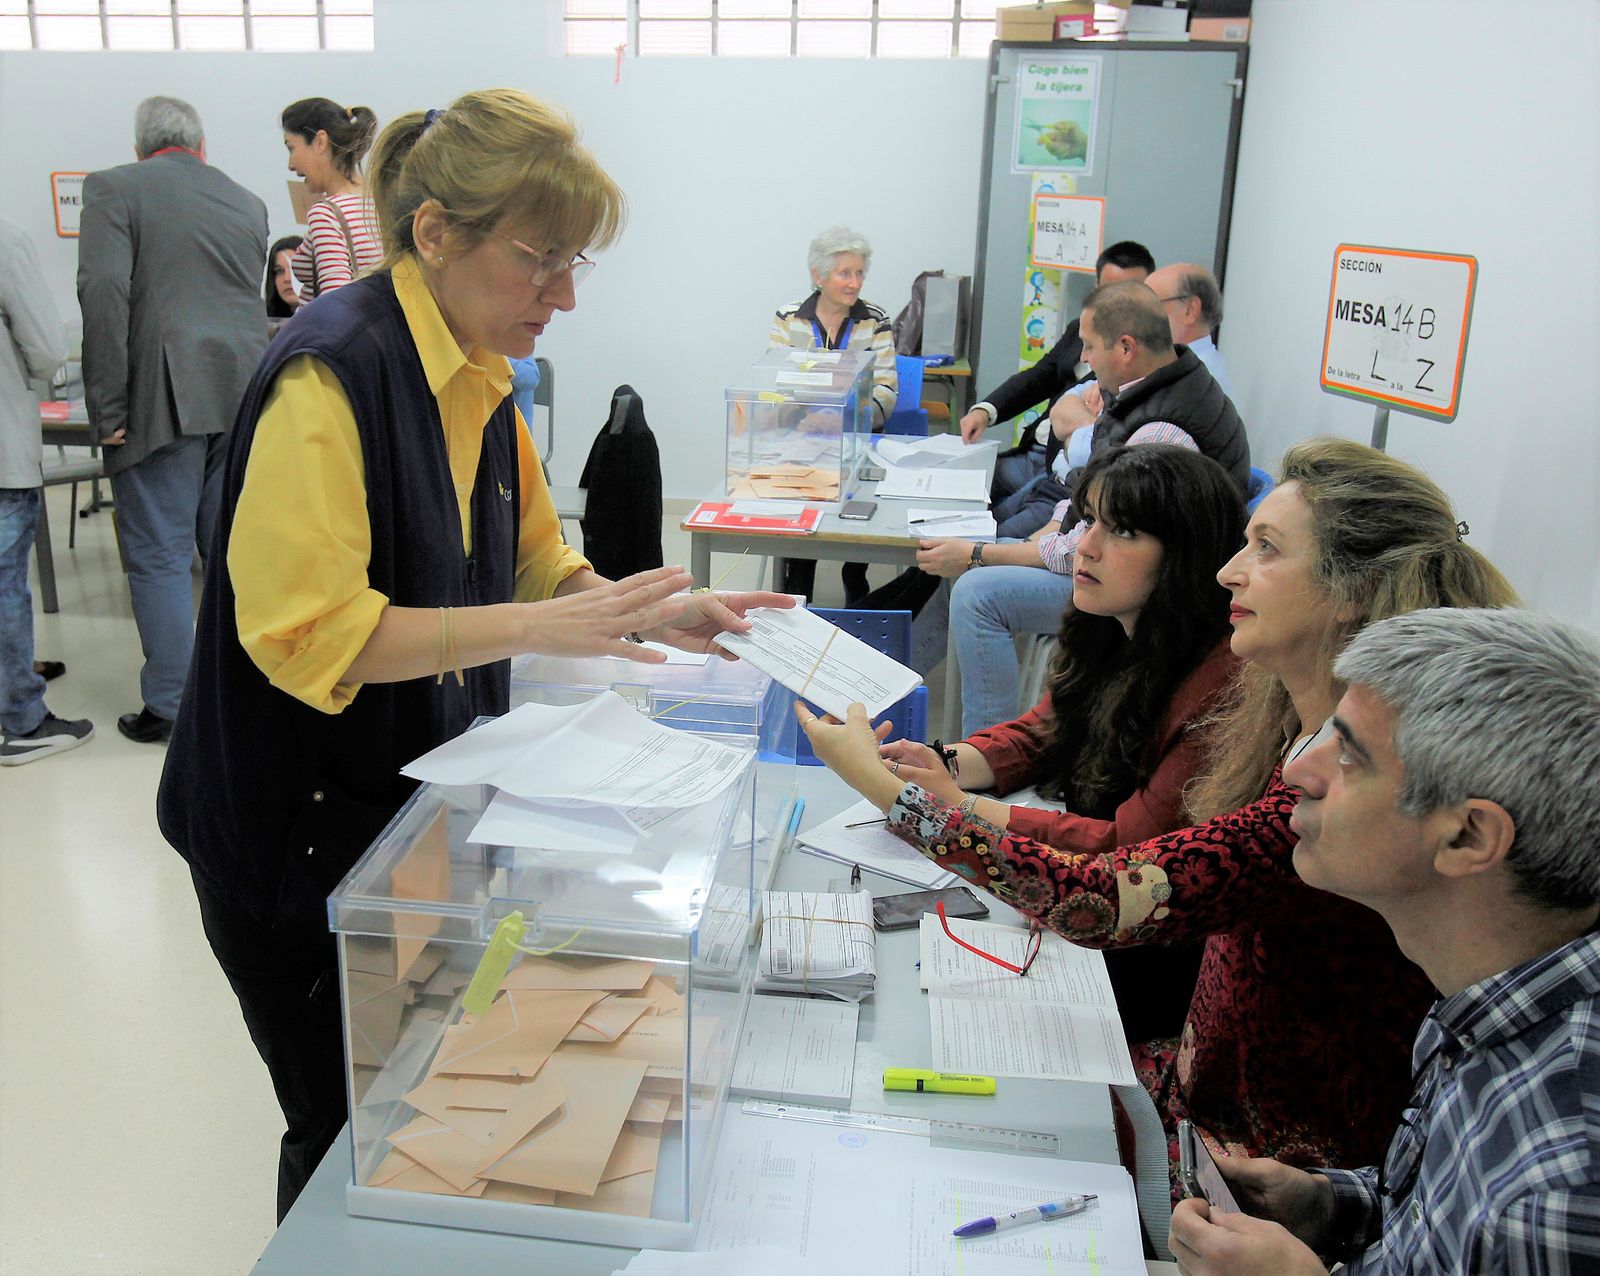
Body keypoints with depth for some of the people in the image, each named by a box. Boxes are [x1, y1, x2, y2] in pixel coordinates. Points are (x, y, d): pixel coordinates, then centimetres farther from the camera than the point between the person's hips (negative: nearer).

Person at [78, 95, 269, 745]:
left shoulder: (113, 188, 0)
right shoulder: (247, 202, 16)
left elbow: (104, 290, -12)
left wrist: (108, 409, -11)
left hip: (164, 398, -5)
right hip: (244, 392, 5)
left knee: (158, 555, 2)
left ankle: (170, 706, 6)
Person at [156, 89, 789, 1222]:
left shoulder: (478, 379, 5)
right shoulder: (334, 370, -21)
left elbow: (532, 561, 13)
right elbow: (304, 634, -26)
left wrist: (648, 612, -3)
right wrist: (540, 627, -29)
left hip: (425, 808, 7)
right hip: (303, 831, -7)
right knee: (349, 1133, 9)